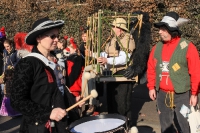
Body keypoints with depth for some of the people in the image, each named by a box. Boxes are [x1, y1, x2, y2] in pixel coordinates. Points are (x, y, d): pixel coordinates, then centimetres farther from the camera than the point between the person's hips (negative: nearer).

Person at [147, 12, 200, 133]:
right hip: (162, 95, 5)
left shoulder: (187, 47, -12)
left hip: (182, 96, -4)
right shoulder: (157, 47, 3)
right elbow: (151, 69, 11)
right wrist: (151, 87, 8)